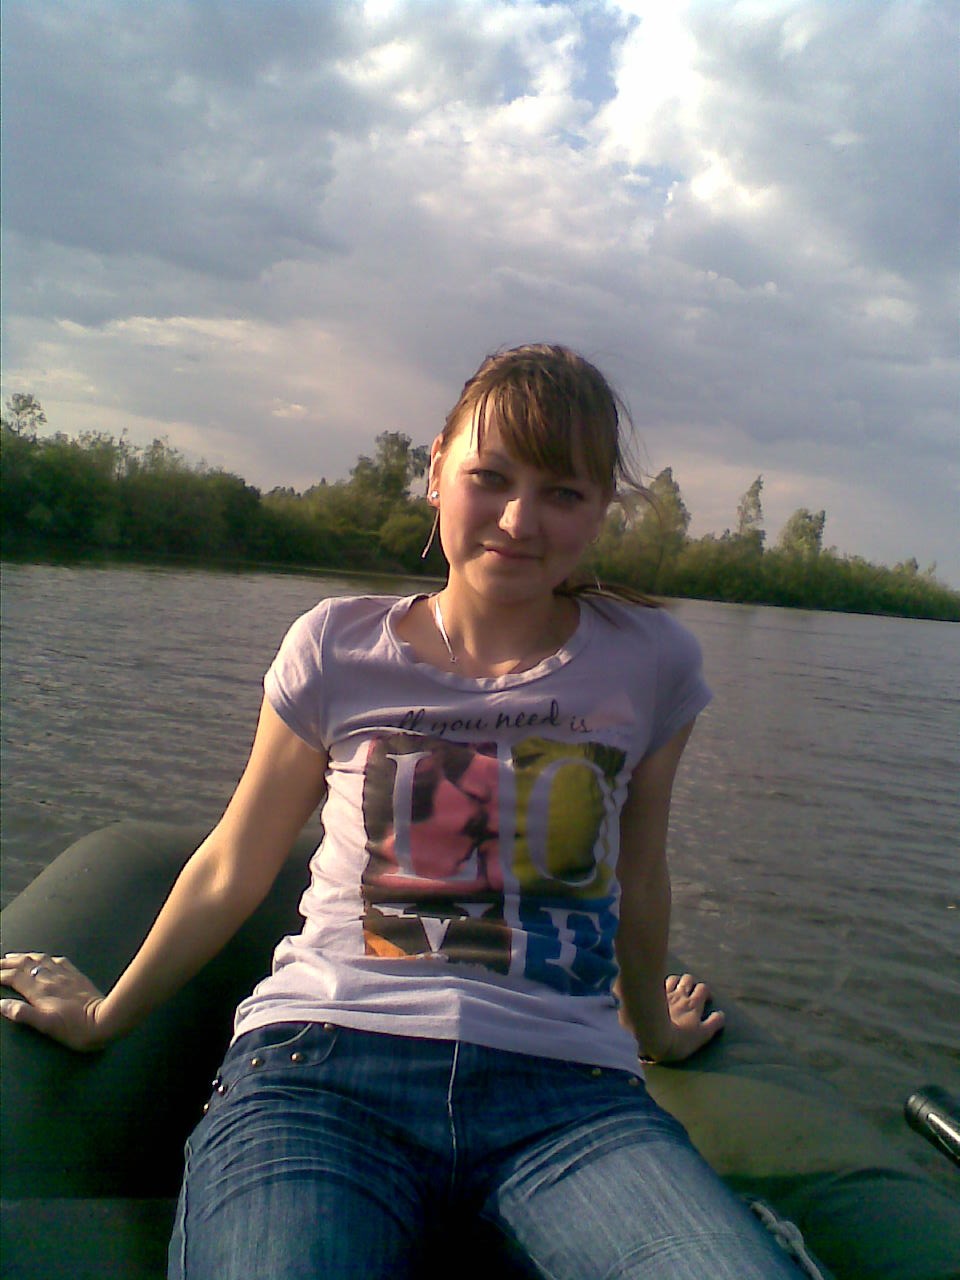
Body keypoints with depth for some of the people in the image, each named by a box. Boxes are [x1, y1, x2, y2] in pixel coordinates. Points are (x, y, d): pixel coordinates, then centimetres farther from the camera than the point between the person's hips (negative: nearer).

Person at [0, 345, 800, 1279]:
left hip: (563, 1088, 2)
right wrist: (106, 1016, 27)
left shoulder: (650, 664, 4)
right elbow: (230, 870, 16)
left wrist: (653, 1028, 33)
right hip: (325, 1065, -1)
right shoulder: (338, 649, 4)